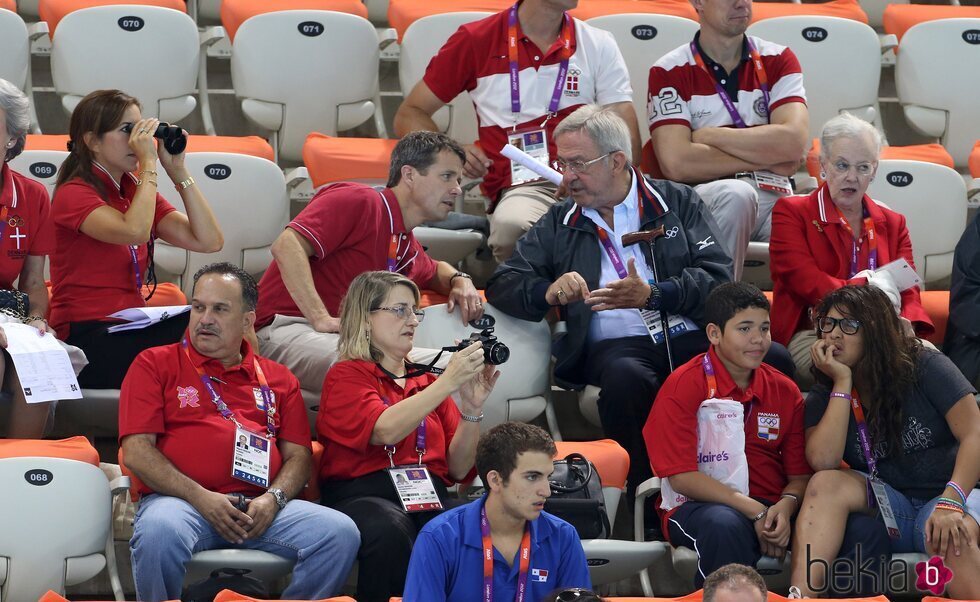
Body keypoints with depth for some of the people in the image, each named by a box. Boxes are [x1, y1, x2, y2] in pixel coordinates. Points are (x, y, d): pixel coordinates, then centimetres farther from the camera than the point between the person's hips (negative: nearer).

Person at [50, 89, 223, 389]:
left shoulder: (137, 192, 18)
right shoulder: (74, 195, -4)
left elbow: (209, 241, 8)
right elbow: (134, 231, -24)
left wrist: (177, 170, 5)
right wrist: (149, 163, -14)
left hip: (132, 330, 7)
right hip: (86, 338, -7)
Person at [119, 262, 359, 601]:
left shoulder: (278, 380, 23)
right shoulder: (155, 365, 12)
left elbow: (299, 457, 17)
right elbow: (137, 452, 1)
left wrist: (274, 498, -6)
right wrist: (199, 497, -12)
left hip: (260, 507, 3)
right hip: (181, 501, -3)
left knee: (340, 533, -22)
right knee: (160, 532, -39)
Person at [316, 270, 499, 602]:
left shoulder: (428, 382, 22)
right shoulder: (346, 376, 8)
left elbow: (458, 469, 15)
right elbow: (385, 430, -12)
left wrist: (472, 408, 0)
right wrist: (447, 382, -15)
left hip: (429, 495, 4)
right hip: (364, 495, -4)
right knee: (390, 530, -39)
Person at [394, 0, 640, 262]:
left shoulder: (599, 44, 15)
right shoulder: (476, 41, 12)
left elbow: (628, 140, 5)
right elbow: (409, 115, 16)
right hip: (522, 187, 0)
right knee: (511, 227, -39)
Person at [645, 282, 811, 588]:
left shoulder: (784, 391, 10)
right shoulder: (683, 386, -4)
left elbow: (800, 474, 10)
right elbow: (681, 477, -10)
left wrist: (786, 505, -14)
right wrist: (753, 510, -16)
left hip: (772, 508, 4)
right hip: (697, 506, -4)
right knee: (725, 525, -40)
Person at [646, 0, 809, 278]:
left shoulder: (778, 60, 11)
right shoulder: (669, 72, 2)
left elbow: (794, 143, -6)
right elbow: (677, 164, -12)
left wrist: (708, 136, -5)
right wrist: (767, 157, -5)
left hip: (772, 198, 1)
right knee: (736, 193, -36)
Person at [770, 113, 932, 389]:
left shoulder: (893, 223, 24)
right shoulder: (791, 212, 10)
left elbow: (908, 292, 12)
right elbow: (808, 284, -5)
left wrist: (907, 326, -12)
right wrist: (871, 287, -11)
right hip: (811, 335, -4)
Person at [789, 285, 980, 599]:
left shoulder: (925, 367, -5)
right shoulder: (825, 396, 5)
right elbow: (823, 462, -14)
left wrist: (951, 503, -29)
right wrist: (843, 383, -13)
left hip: (948, 493, -3)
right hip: (888, 510, 3)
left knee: (950, 538, -39)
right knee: (826, 483, -26)